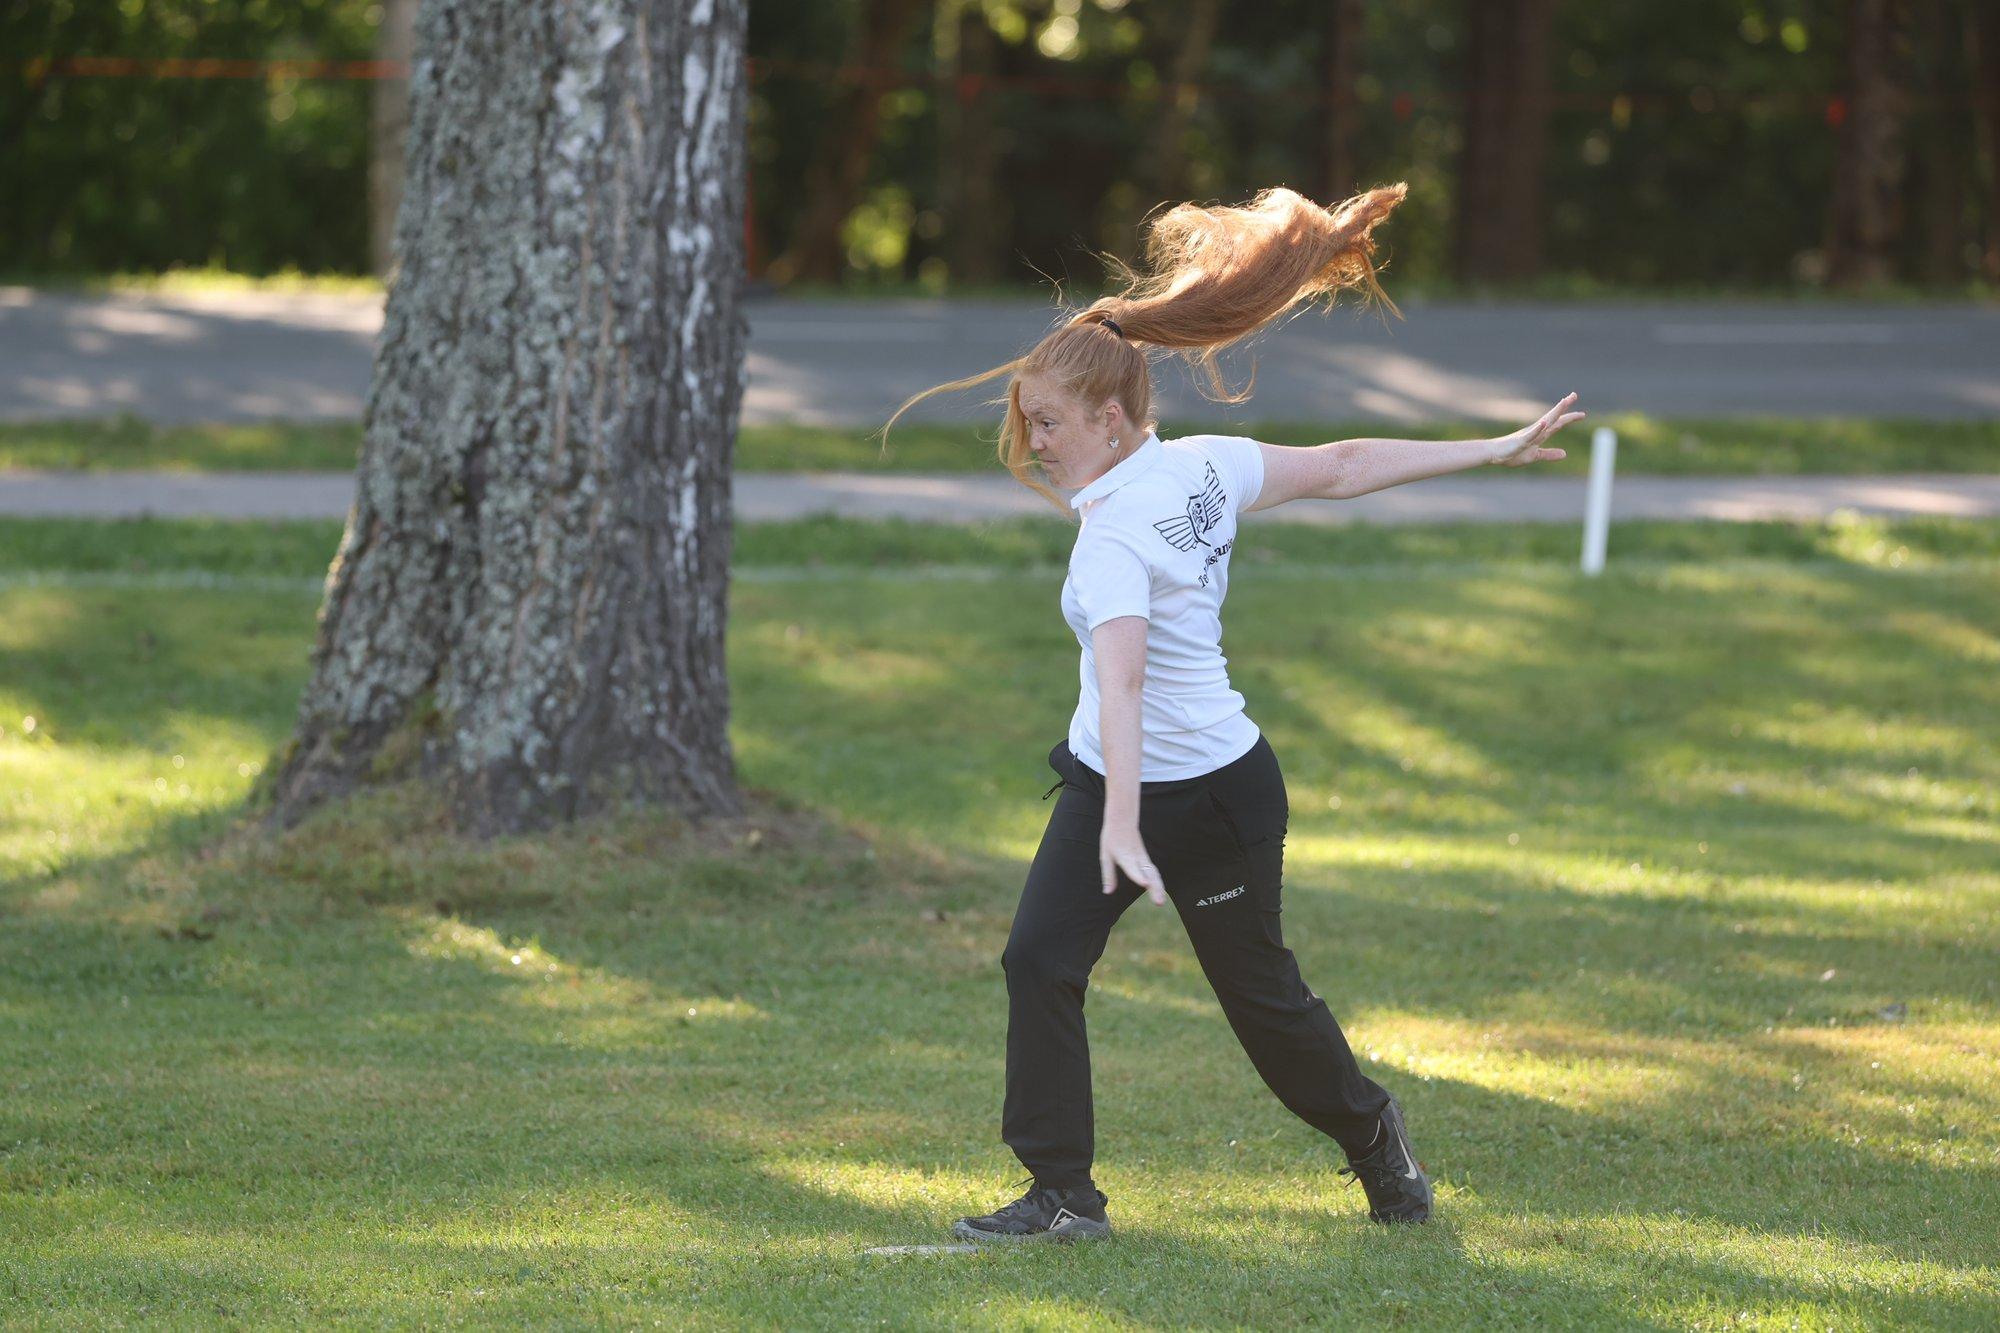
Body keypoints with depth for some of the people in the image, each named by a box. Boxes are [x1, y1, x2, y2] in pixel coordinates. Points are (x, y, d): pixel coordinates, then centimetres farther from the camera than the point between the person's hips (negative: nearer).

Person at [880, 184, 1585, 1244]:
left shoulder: (1115, 537, -29)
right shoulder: (1208, 466, -3)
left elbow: (1122, 682, -41)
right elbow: (1341, 468, 3)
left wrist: (1123, 828, -52)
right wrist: (1491, 452, 13)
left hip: (1210, 793, -9)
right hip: (1105, 779, 9)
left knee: (1262, 997, 10)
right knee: (1038, 961, -3)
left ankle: (1371, 1130, 35)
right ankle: (1062, 1193, -1)